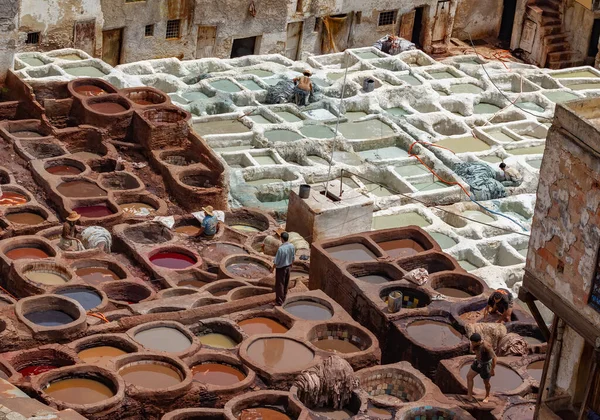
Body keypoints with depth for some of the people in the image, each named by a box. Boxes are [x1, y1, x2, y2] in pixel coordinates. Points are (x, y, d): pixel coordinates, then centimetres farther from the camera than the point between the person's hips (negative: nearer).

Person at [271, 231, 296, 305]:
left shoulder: (281, 249, -29)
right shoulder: (292, 246, -9)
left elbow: (276, 261, -22)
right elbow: (293, 258, 5)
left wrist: (273, 268, -6)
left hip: (281, 268, -6)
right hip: (288, 267, 6)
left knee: (279, 285, 7)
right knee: (286, 284, 21)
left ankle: (279, 301, 15)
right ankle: (283, 298, 37)